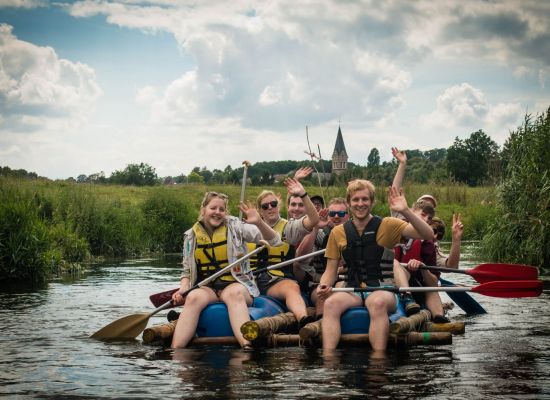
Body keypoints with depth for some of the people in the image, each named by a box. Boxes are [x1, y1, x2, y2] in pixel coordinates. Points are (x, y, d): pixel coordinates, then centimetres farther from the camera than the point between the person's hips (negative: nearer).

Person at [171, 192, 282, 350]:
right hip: (206, 287, 2)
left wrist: (259, 222, -20)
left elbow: (274, 241, -2)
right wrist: (182, 289, -2)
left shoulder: (235, 227, 5)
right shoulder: (191, 236, 12)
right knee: (193, 297, -33)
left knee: (234, 294, -38)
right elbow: (187, 271, 19)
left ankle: (247, 347, -58)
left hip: (236, 284, -2)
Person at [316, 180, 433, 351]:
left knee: (378, 302, -38)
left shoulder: (387, 226, 3)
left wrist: (405, 211, -21)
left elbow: (427, 235, -8)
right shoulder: (338, 233, 12)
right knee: (330, 303, -31)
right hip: (353, 292, 2)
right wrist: (324, 286, -8)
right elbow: (331, 271, 14)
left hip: (383, 290, -2)